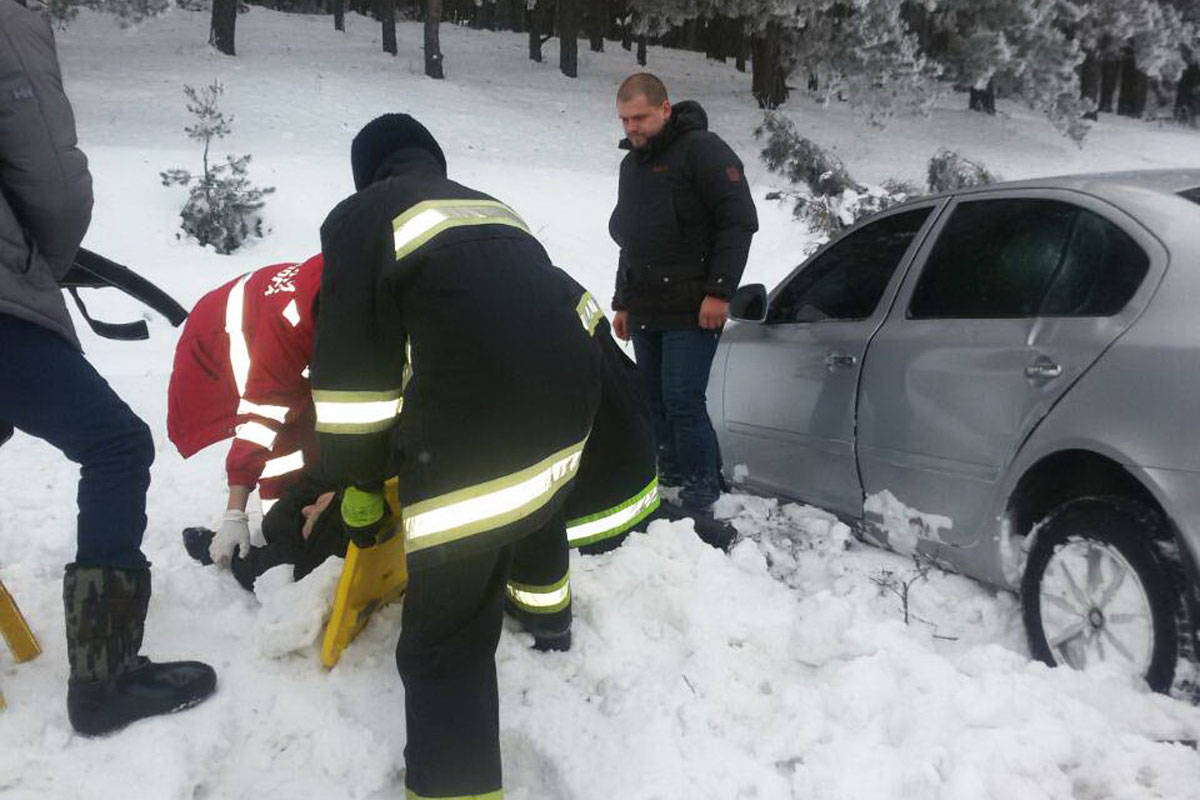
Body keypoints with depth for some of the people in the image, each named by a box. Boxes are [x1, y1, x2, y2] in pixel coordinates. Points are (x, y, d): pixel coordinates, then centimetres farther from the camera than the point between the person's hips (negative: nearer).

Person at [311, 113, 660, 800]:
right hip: (569, 393, 7)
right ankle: (545, 607, 66)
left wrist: (362, 488, 12)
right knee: (537, 491, 40)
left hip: (476, 428, -7)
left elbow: (353, 371, 2)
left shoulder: (361, 218, 10)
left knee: (445, 641, 1)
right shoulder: (492, 208, 29)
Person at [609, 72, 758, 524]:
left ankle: (700, 504, -3)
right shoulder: (632, 164, 20)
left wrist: (719, 291, -17)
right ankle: (671, 488, 17)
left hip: (691, 312, -8)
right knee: (656, 404, 8)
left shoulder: (701, 149, -5)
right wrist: (623, 303, 24)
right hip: (644, 313, 8)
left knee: (683, 403, -12)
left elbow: (740, 220, -12)